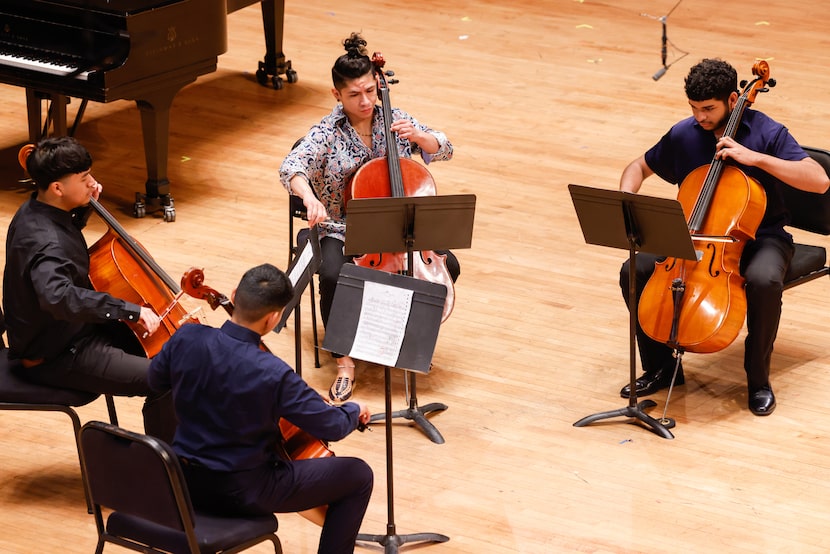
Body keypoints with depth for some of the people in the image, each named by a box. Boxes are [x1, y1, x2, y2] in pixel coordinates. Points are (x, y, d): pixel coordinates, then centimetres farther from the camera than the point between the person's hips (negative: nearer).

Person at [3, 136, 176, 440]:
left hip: (68, 332, 11)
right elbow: (57, 296, -51)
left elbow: (67, 231, 25)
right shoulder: (44, 241, -31)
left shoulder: (35, 210, 0)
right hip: (55, 358, -11)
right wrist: (131, 309, -47)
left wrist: (85, 208, 4)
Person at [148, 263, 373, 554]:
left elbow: (155, 379, 8)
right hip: (244, 492, -6)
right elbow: (333, 427, -17)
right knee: (359, 475, 6)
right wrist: (354, 410, 5)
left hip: (187, 482, 6)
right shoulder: (273, 374, -29)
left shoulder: (186, 338, -14)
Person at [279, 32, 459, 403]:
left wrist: (418, 136, -18)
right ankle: (344, 361, -17)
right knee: (333, 276, -35)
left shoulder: (393, 120, 0)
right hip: (342, 230, -3)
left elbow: (444, 150, 4)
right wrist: (310, 198, -47)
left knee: (448, 266, -17)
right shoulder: (328, 132, -11)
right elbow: (291, 168, -26)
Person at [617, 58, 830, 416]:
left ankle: (758, 379, -15)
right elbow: (639, 167, 14)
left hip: (760, 235, -4)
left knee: (764, 280, -38)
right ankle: (662, 367, 1)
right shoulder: (684, 135, -2)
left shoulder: (766, 132, -14)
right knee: (635, 271, -19)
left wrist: (755, 157, -30)